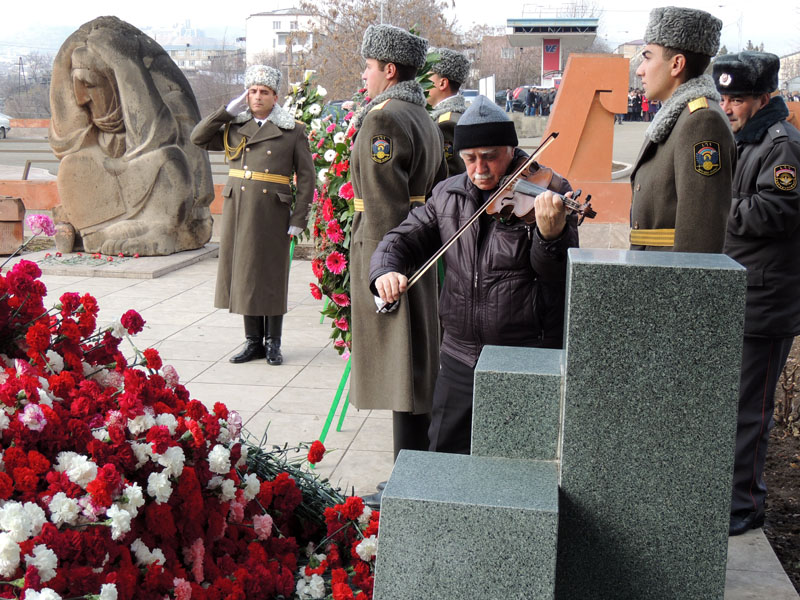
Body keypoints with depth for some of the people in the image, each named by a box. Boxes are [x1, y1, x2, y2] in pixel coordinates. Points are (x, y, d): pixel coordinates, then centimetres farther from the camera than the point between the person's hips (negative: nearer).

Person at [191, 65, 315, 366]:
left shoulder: (293, 131, 1)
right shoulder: (234, 128, 11)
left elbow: (306, 177, 0)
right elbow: (198, 138, 7)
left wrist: (298, 219, -6)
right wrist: (227, 111, 1)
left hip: (272, 213, -3)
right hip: (237, 210, 3)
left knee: (271, 275, 2)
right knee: (243, 273, 6)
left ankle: (273, 343, 13)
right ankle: (253, 341, 16)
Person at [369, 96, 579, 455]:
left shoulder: (549, 193, -9)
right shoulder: (447, 195, 6)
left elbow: (561, 277, -16)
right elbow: (404, 239, 9)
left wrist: (552, 235, -38)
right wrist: (385, 270, -13)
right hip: (461, 356, 5)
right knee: (444, 453, 15)